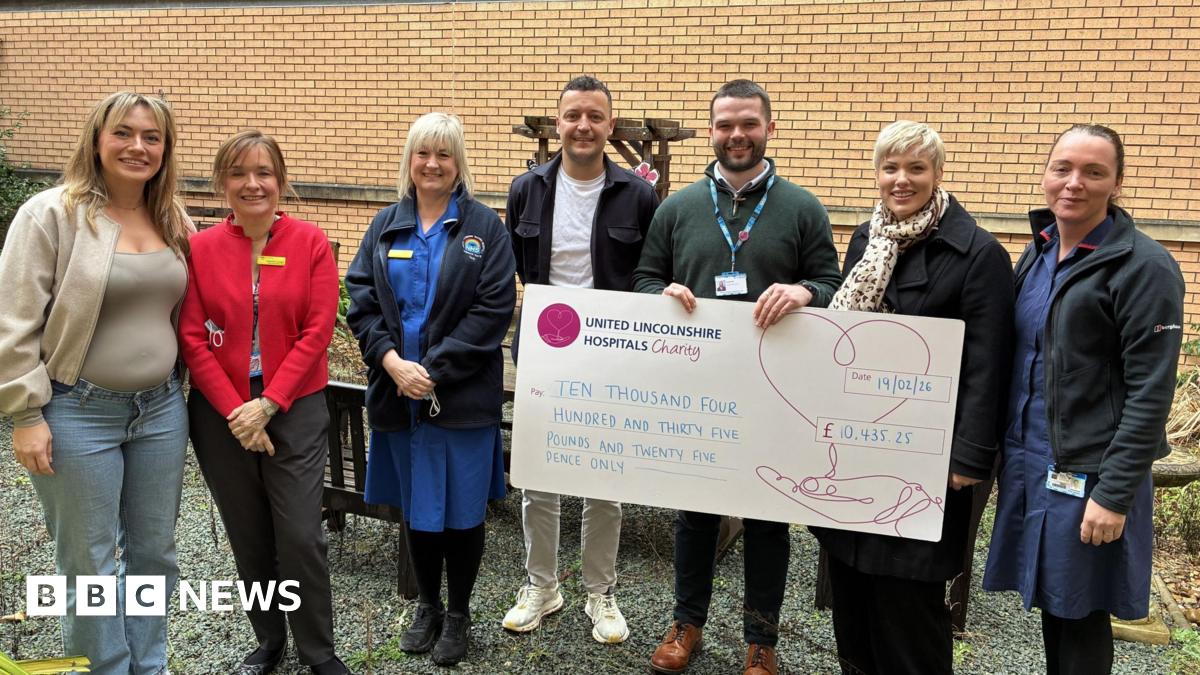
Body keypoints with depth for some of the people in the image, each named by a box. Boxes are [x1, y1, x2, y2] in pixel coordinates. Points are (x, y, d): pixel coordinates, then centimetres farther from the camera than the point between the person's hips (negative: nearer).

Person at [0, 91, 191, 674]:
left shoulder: (173, 220, 7)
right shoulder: (51, 214, -10)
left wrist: (173, 381, 13)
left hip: (162, 409, 5)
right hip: (78, 413, -5)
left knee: (153, 552, 15)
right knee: (91, 566, 7)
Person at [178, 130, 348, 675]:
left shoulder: (311, 243, -4)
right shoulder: (200, 248, 0)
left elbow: (317, 332, -8)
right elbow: (192, 339, -3)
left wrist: (267, 405, -13)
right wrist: (235, 412, -10)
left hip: (296, 410, -2)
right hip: (221, 415, 2)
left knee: (300, 537, -2)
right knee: (249, 539, 13)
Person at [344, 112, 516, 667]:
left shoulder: (484, 226, -2)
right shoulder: (386, 226, 9)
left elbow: (494, 309, -9)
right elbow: (360, 300, 4)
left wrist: (435, 370, -14)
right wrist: (392, 361, -12)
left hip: (464, 394, -3)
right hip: (399, 391, 3)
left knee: (462, 510, 5)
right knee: (416, 507, 14)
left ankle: (458, 613, 25)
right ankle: (427, 606, 33)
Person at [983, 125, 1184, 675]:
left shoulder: (1144, 267, -12)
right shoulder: (1036, 254, 9)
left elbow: (1150, 394, -14)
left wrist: (1113, 494, -17)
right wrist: (1005, 451, 14)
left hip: (1087, 473, -6)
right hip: (1028, 462, 6)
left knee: (1078, 617, 5)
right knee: (1051, 606, 16)